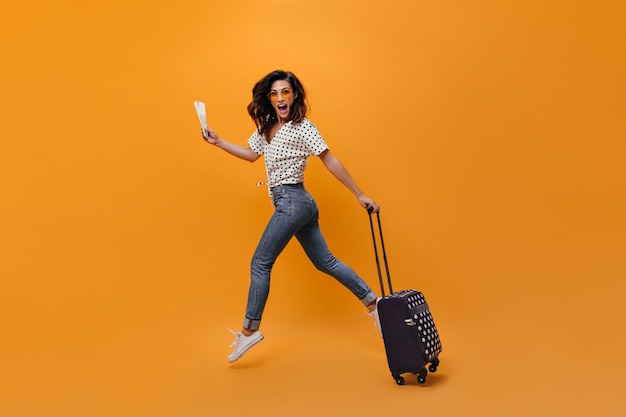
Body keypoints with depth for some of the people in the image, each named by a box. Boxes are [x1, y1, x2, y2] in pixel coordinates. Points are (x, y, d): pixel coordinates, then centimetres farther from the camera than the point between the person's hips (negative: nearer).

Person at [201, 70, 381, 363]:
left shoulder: (302, 127, -12)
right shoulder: (267, 126, 11)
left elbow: (331, 163, -12)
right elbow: (251, 154, 25)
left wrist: (359, 195, -10)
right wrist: (218, 142, 20)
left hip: (292, 202, -9)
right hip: (298, 205, 9)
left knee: (260, 263, -2)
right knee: (325, 261, 14)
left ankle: (250, 330, 10)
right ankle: (372, 302, 23)